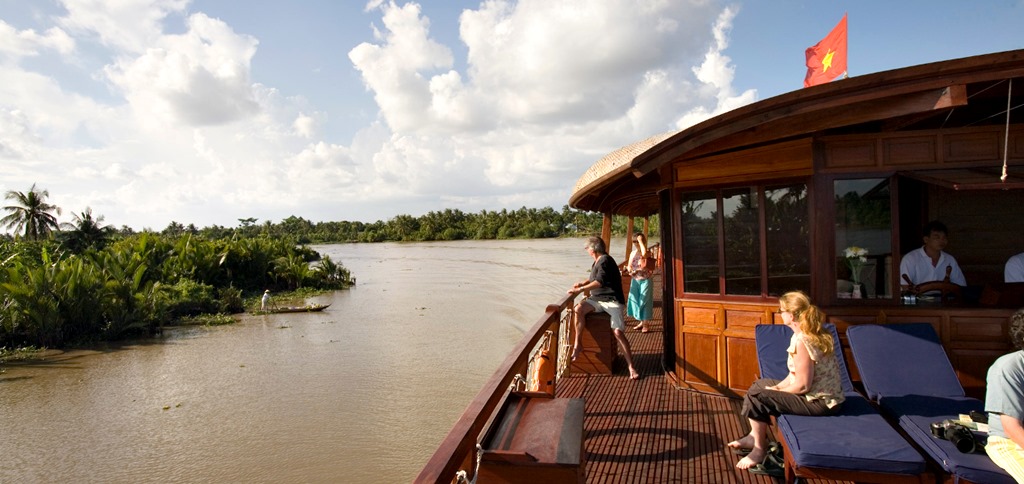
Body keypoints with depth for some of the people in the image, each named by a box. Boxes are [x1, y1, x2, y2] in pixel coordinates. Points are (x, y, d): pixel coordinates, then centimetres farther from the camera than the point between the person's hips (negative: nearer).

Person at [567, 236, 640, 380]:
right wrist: (582, 283, 16)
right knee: (579, 308, -21)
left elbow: (599, 282, -24)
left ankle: (631, 368, -15)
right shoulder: (598, 261, 16)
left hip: (612, 300, -8)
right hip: (597, 299, 8)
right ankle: (578, 344, -15)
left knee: (618, 332, -19)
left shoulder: (605, 260, -13)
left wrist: (580, 290, -21)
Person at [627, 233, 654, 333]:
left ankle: (645, 325, 8)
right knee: (635, 300, 10)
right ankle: (641, 322, 26)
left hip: (645, 280, -6)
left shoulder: (648, 252, -10)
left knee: (644, 301, -2)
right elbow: (629, 266, 12)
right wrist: (630, 270, -12)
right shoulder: (633, 253, 7)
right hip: (635, 280, 6)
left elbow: (644, 253, -35)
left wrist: (641, 241, -23)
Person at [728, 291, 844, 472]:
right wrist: (778, 387, 2)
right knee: (760, 384, 18)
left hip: (819, 401, -11)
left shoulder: (801, 341, -26)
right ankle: (755, 436, 25)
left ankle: (760, 449, 3)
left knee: (755, 396, -14)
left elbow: (803, 385, -25)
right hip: (823, 394, 11)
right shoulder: (813, 333, 6)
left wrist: (776, 391, -9)